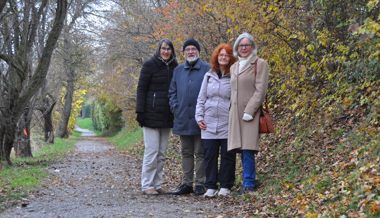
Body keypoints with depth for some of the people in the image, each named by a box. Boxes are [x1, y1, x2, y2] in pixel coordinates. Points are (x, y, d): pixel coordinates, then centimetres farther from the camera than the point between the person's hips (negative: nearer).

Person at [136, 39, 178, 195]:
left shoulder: (174, 66, 12)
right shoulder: (150, 65, -4)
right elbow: (141, 89, -6)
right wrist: (140, 111, -13)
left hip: (166, 116, 6)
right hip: (151, 115, -6)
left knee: (161, 153, 9)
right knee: (152, 151, -6)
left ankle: (157, 185, 17)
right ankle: (147, 185, 2)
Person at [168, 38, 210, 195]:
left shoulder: (207, 69, -1)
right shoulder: (178, 70, 12)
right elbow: (172, 92, 15)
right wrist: (175, 108, 2)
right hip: (183, 118, 5)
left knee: (200, 153, 1)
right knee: (186, 153, 10)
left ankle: (200, 184, 7)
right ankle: (187, 184, 17)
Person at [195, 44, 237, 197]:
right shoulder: (209, 76, 12)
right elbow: (201, 98, 15)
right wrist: (199, 117, 6)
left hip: (228, 124, -3)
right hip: (209, 123, 3)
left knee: (228, 156, 2)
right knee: (209, 154, 3)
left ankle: (225, 186, 14)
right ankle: (211, 186, 11)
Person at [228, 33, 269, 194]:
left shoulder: (260, 64, -1)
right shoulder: (234, 67, 20)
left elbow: (260, 90, -8)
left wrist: (249, 111, -15)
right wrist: (233, 111, 14)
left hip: (250, 113, -6)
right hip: (236, 113, 6)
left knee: (247, 149, -12)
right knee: (243, 150, 5)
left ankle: (249, 184, -6)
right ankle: (250, 182, 13)